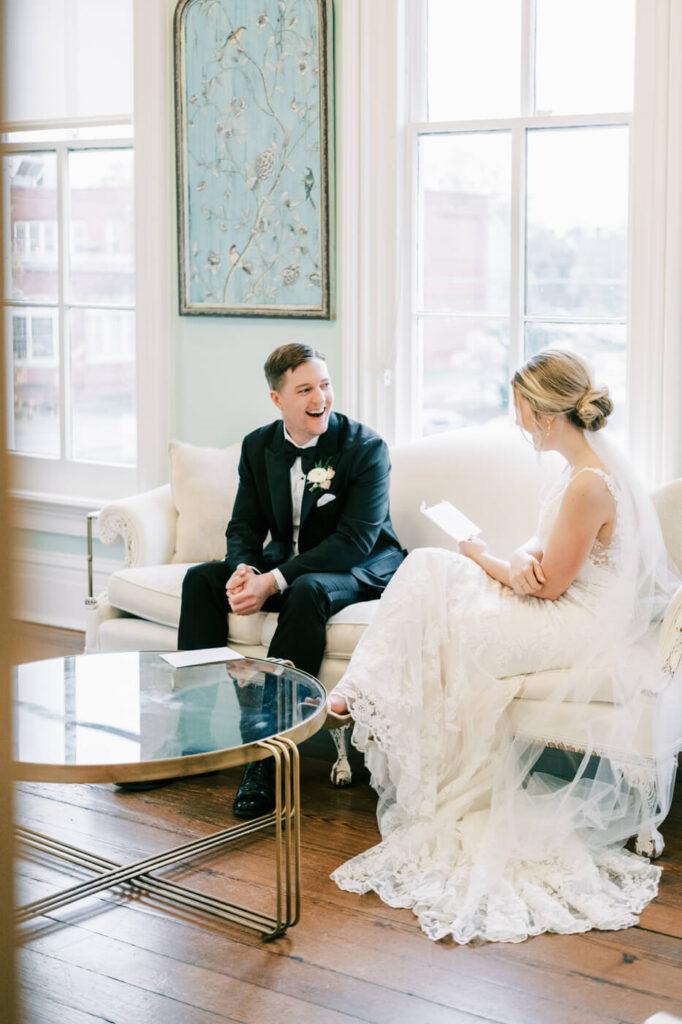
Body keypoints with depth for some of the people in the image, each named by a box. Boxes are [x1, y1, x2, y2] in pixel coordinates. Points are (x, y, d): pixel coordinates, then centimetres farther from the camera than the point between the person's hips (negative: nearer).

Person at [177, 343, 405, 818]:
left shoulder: (366, 448, -16)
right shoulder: (258, 447, 3)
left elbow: (355, 541, -23)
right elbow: (245, 525, 4)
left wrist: (273, 582, -30)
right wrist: (244, 568, -22)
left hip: (362, 570, -6)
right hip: (285, 561, 6)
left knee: (307, 590, -37)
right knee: (202, 578, -12)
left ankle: (268, 757, -36)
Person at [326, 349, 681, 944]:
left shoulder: (591, 484, -24)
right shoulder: (590, 465, 8)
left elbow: (548, 583, -20)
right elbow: (547, 547, 16)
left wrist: (485, 560, -3)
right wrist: (522, 560, -9)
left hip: (585, 630, -10)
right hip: (564, 611, 10)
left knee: (445, 632, -12)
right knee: (426, 570, -2)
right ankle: (359, 695, -4)